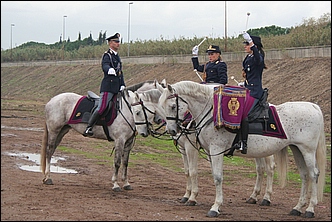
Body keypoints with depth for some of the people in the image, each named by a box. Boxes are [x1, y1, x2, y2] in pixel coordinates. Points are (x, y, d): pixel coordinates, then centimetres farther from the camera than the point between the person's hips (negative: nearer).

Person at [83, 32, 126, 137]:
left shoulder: (117, 56, 20)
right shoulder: (107, 55, -6)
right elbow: (104, 66, -27)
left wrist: (122, 85, 13)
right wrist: (110, 70, -49)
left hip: (117, 87, 9)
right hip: (108, 86, -9)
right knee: (102, 108, -16)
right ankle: (88, 128, -15)